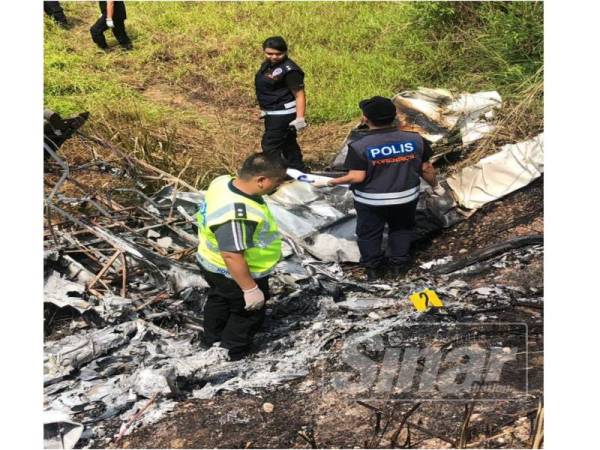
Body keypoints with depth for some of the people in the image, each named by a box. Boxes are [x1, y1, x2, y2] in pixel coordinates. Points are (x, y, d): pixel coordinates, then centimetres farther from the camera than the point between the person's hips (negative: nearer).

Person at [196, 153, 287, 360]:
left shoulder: (224, 182, -10)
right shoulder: (236, 214, -40)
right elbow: (232, 255, -36)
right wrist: (250, 289, -28)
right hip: (233, 274, -9)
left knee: (219, 300, 32)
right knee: (249, 313, 17)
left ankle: (213, 339, 56)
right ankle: (232, 355, 37)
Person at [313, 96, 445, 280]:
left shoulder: (359, 146, -20)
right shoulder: (415, 140, -10)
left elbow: (357, 177, -23)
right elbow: (426, 168, -3)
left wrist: (329, 182, -12)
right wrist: (435, 186, 15)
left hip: (370, 200, -2)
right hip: (406, 197, 3)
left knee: (369, 234, 20)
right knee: (401, 230, 26)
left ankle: (373, 268, 31)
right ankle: (398, 265, 33)